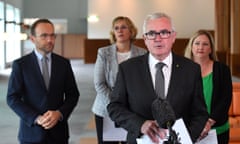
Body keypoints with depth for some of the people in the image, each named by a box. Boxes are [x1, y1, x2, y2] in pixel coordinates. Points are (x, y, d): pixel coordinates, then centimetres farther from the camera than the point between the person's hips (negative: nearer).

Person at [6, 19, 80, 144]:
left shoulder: (64, 63, 3)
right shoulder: (20, 64, -3)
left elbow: (73, 94, 5)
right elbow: (12, 98, -6)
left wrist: (59, 113, -13)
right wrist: (37, 118, -17)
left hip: (58, 131, 2)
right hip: (32, 132, -2)